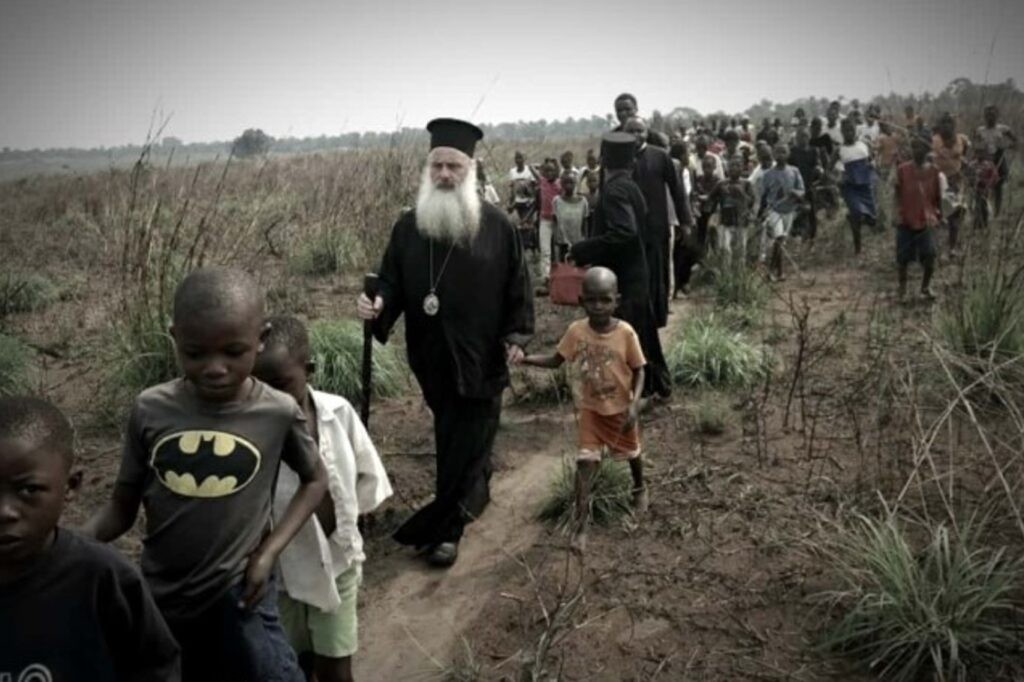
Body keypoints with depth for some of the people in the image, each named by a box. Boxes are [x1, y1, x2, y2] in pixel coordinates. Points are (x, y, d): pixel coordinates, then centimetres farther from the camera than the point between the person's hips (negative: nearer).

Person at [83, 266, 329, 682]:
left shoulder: (279, 413, -14)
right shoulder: (150, 410, -11)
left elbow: (314, 479, 3)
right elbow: (122, 508, -1)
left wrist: (270, 551, -8)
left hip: (237, 597, -2)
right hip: (159, 601, 3)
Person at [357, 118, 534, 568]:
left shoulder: (497, 226, -8)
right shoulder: (408, 227, 0)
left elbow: (517, 285, -2)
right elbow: (392, 282, 1)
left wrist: (517, 334, -8)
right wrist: (378, 305, -20)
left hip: (481, 357, -3)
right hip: (433, 357, 3)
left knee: (463, 448, 3)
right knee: (455, 440, 20)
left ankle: (441, 528, 15)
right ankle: (477, 493, 45)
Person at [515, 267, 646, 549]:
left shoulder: (625, 332, -21)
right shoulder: (576, 331, -15)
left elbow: (639, 370, -12)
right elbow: (555, 360, -3)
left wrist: (634, 404, -23)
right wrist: (524, 358, -19)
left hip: (621, 407, 0)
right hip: (589, 407, 1)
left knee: (631, 452, 23)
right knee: (585, 460, -7)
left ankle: (639, 488, 53)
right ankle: (581, 521, 0)